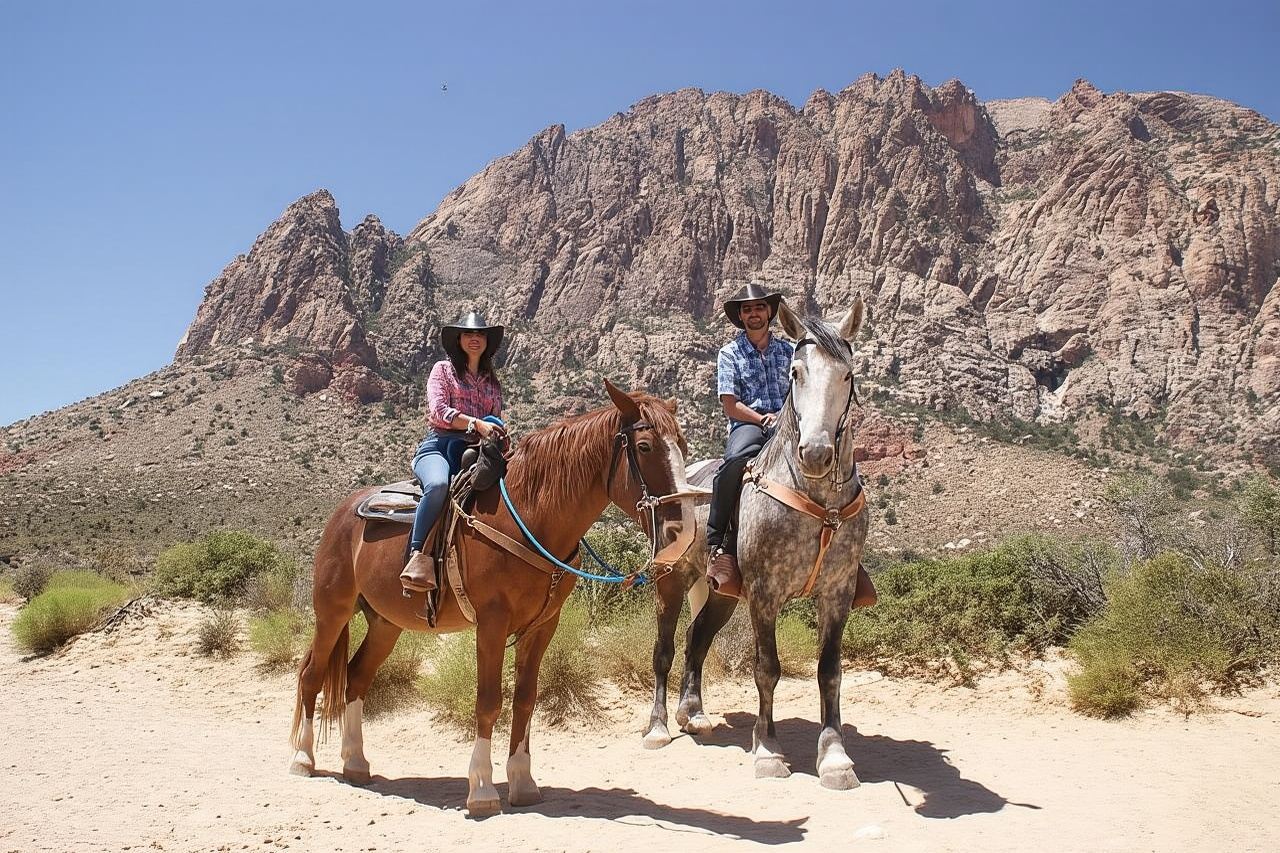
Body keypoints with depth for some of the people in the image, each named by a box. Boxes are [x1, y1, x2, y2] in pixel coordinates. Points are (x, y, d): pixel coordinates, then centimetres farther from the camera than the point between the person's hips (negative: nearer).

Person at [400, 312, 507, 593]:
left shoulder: (493, 383, 26)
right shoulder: (443, 369, 13)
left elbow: (496, 425, 26)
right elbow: (439, 411, -4)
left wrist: (499, 436, 1)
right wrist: (476, 423, -19)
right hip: (438, 445, -4)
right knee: (438, 484, -40)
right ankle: (419, 556, -42)